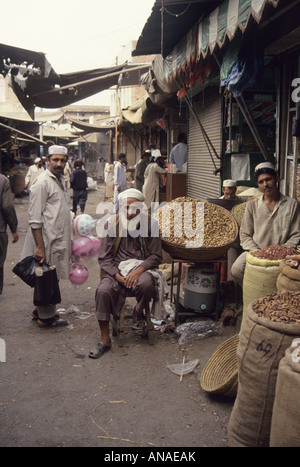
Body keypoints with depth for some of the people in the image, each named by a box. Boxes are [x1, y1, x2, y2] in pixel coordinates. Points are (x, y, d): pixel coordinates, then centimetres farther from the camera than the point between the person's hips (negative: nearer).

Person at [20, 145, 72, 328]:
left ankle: (41, 311, 32)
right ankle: (46, 317, 17)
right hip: (47, 240, -9)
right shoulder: (42, 183, -15)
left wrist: (69, 240, 22)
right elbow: (35, 219, -19)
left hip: (59, 239, 9)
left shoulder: (61, 180, 13)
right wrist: (40, 247, -23)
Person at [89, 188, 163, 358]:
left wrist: (138, 271, -17)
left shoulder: (149, 224, -2)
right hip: (116, 269, 1)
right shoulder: (112, 224, -1)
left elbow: (156, 256, 0)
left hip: (141, 267, 0)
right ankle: (105, 340, -13)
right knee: (103, 290, -29)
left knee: (146, 284, -35)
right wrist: (118, 276, -15)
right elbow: (104, 258, 1)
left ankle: (140, 312, 2)